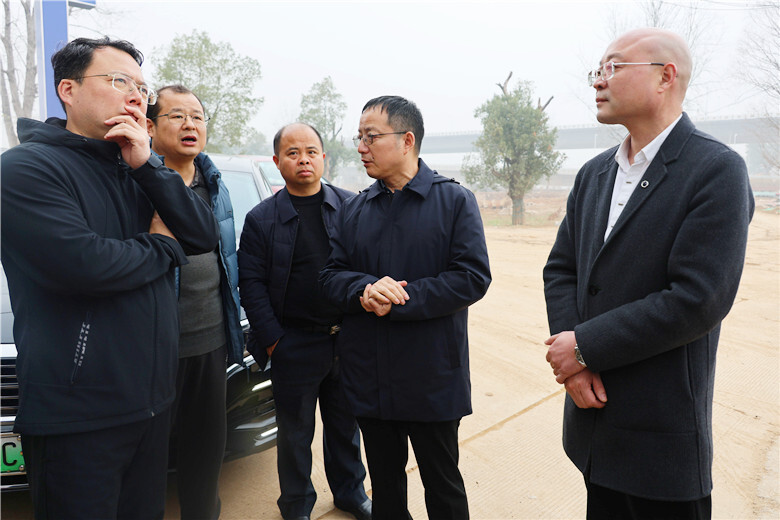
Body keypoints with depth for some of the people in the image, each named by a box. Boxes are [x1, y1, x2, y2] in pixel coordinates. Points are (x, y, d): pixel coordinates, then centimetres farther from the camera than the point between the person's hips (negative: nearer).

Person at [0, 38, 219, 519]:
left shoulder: (139, 171, 11)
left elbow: (206, 236, 0)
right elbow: (82, 264, -26)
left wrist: (146, 164, -11)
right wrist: (161, 246, -8)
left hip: (152, 400, 7)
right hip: (78, 417, -6)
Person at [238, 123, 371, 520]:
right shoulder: (261, 219, -2)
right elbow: (251, 284, -4)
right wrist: (272, 340, -9)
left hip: (348, 340, 2)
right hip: (295, 346, -2)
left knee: (346, 425, 18)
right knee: (295, 434, 12)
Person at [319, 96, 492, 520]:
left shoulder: (455, 200, -5)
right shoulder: (353, 210, 8)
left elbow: (472, 277, -14)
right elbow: (331, 275, 4)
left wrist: (396, 301, -19)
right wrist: (366, 290, -19)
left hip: (432, 377, -3)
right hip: (368, 376, 4)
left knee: (443, 485, 12)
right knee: (384, 482, 19)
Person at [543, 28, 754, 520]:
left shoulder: (718, 171, -13)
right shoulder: (594, 173, 8)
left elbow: (697, 300, -21)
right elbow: (561, 269, 7)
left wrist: (585, 347, -16)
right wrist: (573, 364, -8)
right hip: (594, 411, 6)